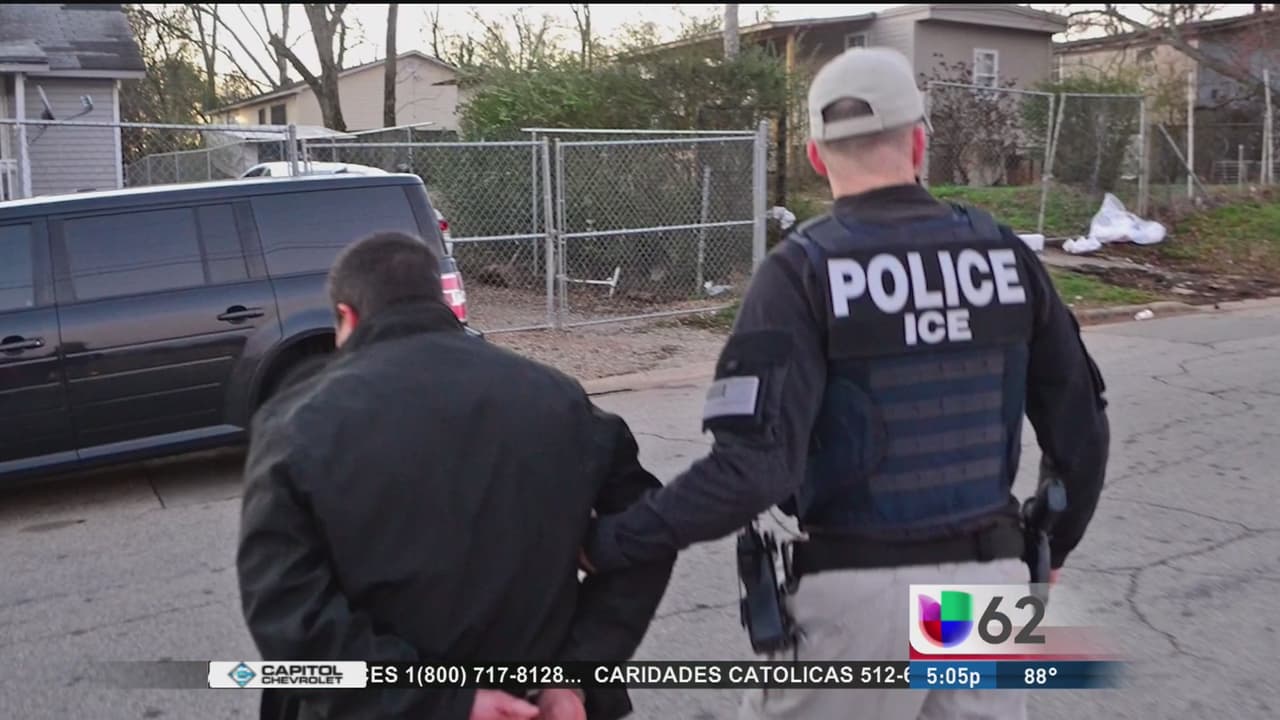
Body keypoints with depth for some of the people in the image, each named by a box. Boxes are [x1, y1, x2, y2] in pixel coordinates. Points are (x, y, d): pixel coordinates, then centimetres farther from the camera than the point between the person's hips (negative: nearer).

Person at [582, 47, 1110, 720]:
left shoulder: (803, 270, -13)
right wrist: (1053, 547, 23)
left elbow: (753, 468, -22)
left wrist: (609, 542, -12)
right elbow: (1081, 432, 6)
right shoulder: (1004, 253, 1)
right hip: (989, 576, 4)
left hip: (861, 589, -3)